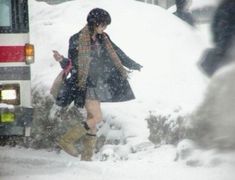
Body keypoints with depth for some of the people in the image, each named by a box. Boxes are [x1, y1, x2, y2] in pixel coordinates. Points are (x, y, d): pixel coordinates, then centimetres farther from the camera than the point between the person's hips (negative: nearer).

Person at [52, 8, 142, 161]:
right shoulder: (77, 40, -10)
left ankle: (87, 157, 13)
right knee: (97, 118, -16)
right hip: (85, 85, -7)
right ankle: (67, 140, -5)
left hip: (98, 85, 7)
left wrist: (134, 65, 30)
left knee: (92, 120, 7)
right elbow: (72, 64, -8)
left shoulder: (103, 39, 9)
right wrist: (62, 60, -30)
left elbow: (117, 54, 21)